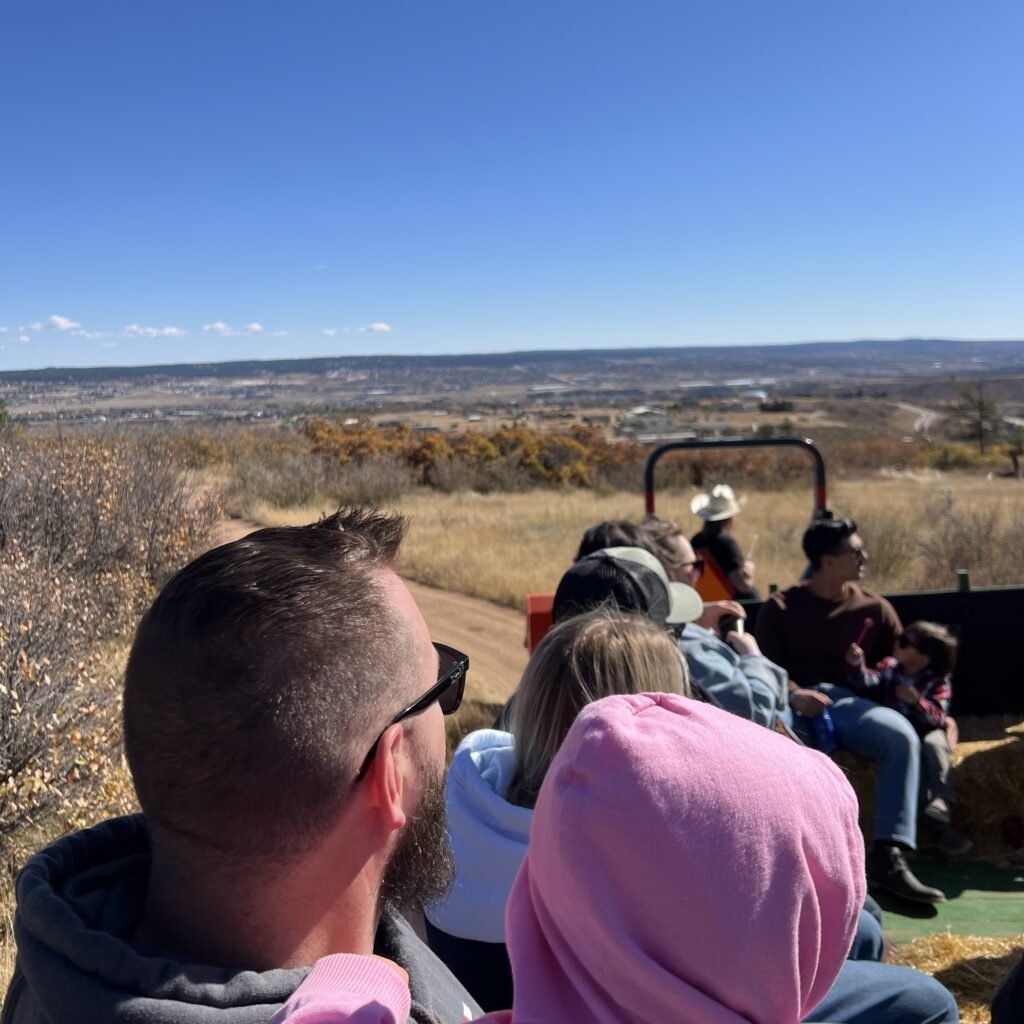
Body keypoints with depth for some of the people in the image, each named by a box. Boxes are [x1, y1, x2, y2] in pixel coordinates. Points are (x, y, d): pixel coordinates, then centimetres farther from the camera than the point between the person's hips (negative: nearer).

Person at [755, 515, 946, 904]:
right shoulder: (780, 607, 8)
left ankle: (888, 858, -30)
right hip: (792, 704, -2)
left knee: (902, 735, -30)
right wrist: (794, 694, -21)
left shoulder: (874, 608, 14)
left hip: (846, 701, 2)